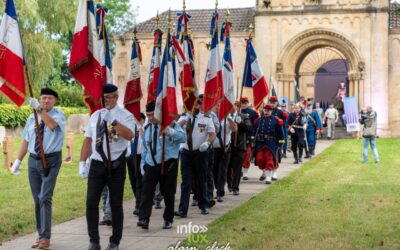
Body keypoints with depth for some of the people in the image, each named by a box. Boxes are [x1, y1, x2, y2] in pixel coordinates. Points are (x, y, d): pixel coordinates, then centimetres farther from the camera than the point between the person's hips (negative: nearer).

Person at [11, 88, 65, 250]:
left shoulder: (59, 114, -5)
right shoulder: (32, 118, 10)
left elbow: (52, 125, -28)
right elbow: (25, 141, 12)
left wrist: (39, 109, -34)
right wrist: (18, 161, 10)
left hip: (51, 161, -5)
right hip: (33, 160, 5)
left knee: (44, 198, -13)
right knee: (37, 199, 10)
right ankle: (41, 235, 20)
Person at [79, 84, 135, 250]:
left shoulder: (125, 116, -4)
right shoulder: (95, 116, 10)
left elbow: (129, 135, -23)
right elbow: (88, 140, 12)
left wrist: (112, 121, -27)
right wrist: (82, 163, 7)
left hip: (116, 165, -3)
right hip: (97, 164, 4)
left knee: (116, 204, 6)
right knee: (91, 202, -2)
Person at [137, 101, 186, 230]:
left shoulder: (171, 124, -4)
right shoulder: (147, 128, 12)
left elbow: (183, 137, -20)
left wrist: (170, 131, -36)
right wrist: (143, 163, 15)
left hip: (168, 164, -3)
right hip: (151, 165, 3)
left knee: (168, 193, 5)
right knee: (147, 191, -11)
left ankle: (168, 220, 18)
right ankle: (144, 219, -16)